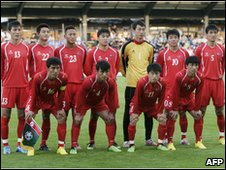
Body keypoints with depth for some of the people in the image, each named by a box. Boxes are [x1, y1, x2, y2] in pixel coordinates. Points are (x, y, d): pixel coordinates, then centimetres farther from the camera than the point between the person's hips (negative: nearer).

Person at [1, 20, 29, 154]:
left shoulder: (26, 48, 8)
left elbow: (28, 68, 12)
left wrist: (29, 83, 8)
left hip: (23, 86, 3)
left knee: (22, 116, 6)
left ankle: (20, 144, 15)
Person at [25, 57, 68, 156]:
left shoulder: (63, 78, -28)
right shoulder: (38, 77, -36)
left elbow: (61, 94, -11)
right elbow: (34, 94, -22)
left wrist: (60, 109, -7)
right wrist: (31, 110, -20)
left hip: (52, 100, 3)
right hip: (38, 99, -2)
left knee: (62, 117, -8)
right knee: (28, 117, -19)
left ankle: (61, 147, 2)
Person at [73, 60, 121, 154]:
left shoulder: (110, 83, -25)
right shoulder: (88, 81, -38)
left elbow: (111, 99, -9)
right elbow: (80, 97, -27)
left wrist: (111, 112, -4)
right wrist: (78, 112, -23)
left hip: (99, 102, 4)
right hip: (85, 102, -4)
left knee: (110, 119, -2)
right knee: (77, 120, -18)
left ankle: (111, 145, 10)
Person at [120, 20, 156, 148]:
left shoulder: (149, 47, 9)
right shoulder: (128, 46, -1)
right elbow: (122, 61, 8)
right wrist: (126, 74, 7)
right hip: (131, 84, -3)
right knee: (129, 112, 1)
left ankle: (148, 138, 16)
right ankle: (127, 140, 7)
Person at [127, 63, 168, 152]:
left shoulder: (162, 83, -23)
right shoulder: (141, 82, -33)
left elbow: (161, 99, -10)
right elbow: (137, 98, -23)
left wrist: (160, 112, -10)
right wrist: (135, 113, -20)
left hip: (152, 105, 4)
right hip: (139, 104, -4)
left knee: (163, 119, -7)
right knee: (133, 119, -25)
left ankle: (160, 144, 7)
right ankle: (131, 144, -12)